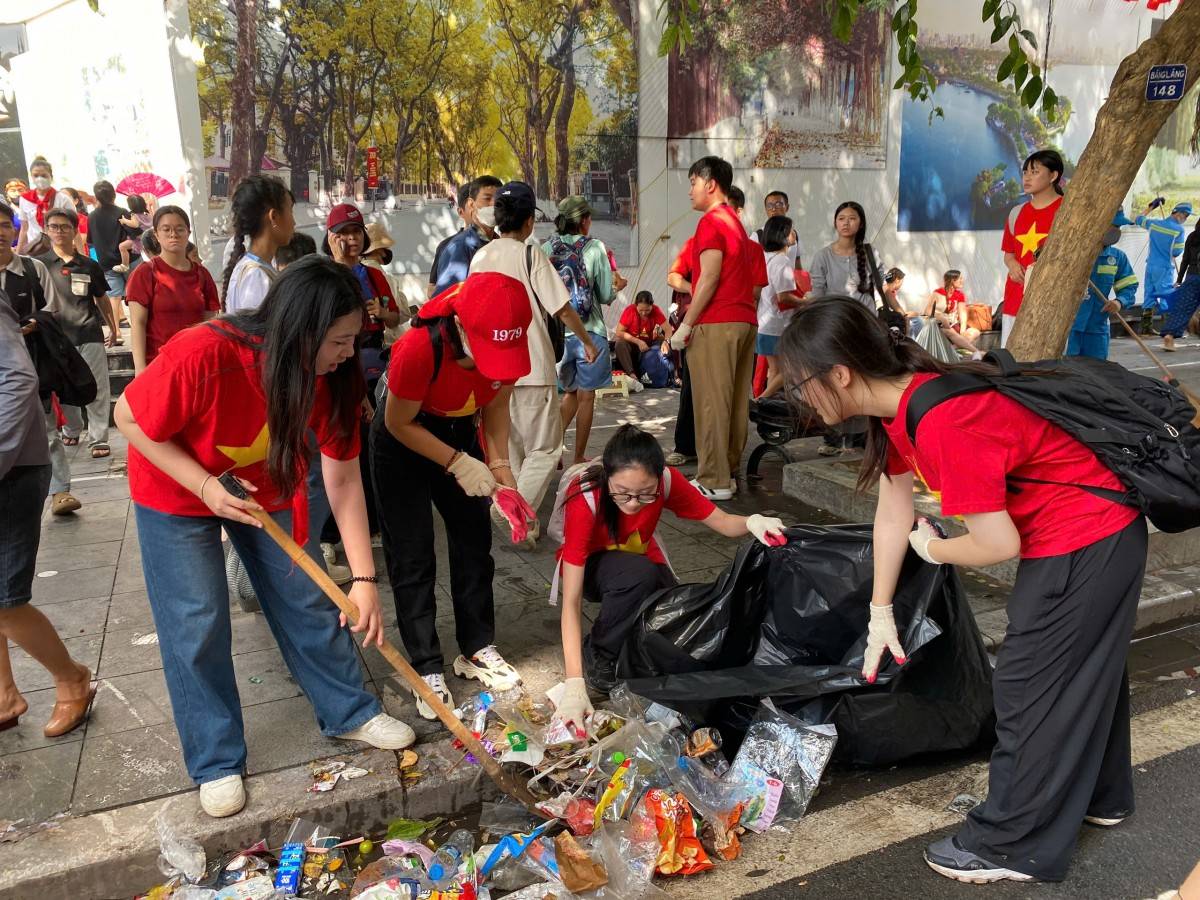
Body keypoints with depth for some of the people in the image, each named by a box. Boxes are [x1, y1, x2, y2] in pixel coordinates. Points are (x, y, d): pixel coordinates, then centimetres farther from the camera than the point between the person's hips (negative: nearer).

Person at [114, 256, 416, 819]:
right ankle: (217, 762, 16)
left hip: (268, 488, 4)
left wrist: (365, 578, -21)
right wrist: (205, 485, -32)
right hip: (177, 493, -3)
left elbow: (344, 480, -18)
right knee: (197, 625, -2)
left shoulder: (331, 375, -24)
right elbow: (130, 420, -21)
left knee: (310, 601, 7)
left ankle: (349, 712, 26)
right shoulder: (201, 355, -38)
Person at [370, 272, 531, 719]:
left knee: (474, 541, 8)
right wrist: (458, 463, -25)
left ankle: (477, 648, 22)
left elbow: (496, 405, -5)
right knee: (413, 558, -3)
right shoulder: (419, 349, -37)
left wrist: (500, 469, -14)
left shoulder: (505, 345, -24)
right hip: (402, 447, -4)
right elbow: (398, 424, -22)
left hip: (461, 436, 5)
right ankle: (426, 669, 8)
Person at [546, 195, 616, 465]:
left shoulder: (546, 249, 0)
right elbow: (607, 295, -6)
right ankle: (579, 457, 14)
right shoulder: (594, 248, -8)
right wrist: (616, 287, 15)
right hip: (588, 332, -4)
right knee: (586, 395, 8)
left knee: (570, 392, 21)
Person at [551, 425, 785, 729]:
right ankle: (598, 657, -14)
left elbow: (724, 522, -19)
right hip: (590, 566, -3)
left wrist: (752, 522, -44)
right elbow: (571, 600, -38)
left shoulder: (667, 481, -27)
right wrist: (574, 685, -46)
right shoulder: (585, 500, -36)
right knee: (639, 573, -37)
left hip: (642, 561, 3)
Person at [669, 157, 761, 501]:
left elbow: (709, 278, -15)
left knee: (712, 402, -7)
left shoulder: (711, 221, -6)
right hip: (745, 320, 9)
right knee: (737, 402, 9)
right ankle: (728, 472, 15)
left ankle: (713, 481, -6)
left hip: (716, 323, -9)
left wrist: (685, 325, -13)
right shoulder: (736, 223, 22)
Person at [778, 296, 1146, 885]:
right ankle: (1099, 795, 48)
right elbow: (893, 514, 5)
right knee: (1079, 671, 26)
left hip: (1084, 542, -9)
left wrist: (933, 548, -7)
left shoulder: (942, 422, -34)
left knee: (1030, 685, 3)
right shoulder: (899, 405, -4)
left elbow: (998, 544, -28)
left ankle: (1015, 845, 21)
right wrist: (880, 615, 11)